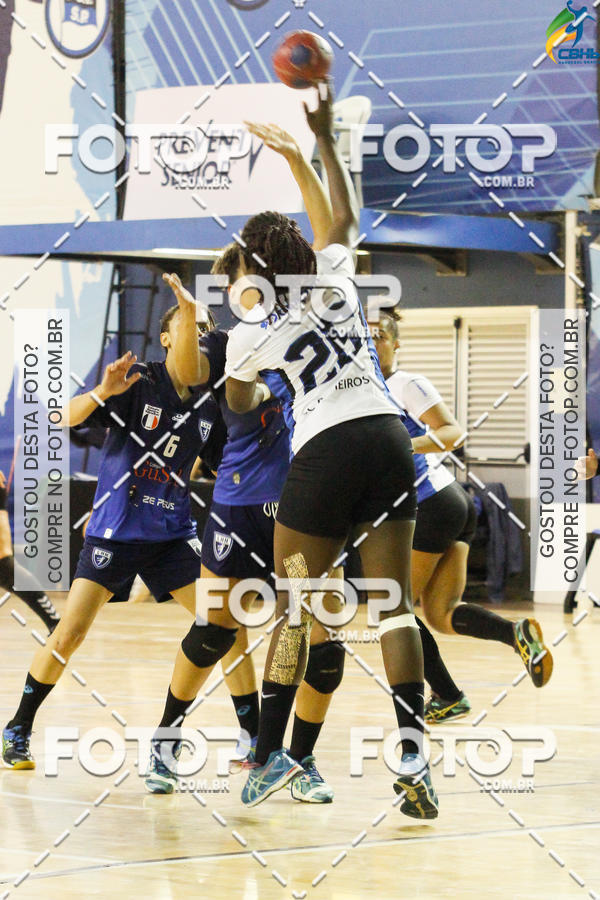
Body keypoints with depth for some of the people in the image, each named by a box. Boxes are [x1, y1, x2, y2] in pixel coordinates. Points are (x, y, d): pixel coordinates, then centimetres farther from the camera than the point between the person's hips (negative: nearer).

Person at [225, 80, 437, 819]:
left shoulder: (250, 334, 0)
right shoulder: (335, 275, 8)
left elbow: (238, 404, 21)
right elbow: (346, 214, 29)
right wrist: (324, 137, 35)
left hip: (324, 453, -4)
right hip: (388, 439, 4)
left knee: (294, 608, 6)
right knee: (393, 603, 2)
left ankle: (269, 750, 1)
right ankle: (412, 753, -8)